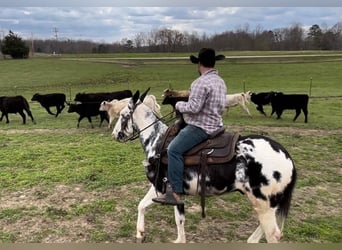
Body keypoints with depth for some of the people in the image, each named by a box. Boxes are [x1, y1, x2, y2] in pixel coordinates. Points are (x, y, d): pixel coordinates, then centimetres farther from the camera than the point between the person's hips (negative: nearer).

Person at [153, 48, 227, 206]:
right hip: (215, 124, 11)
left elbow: (193, 107, -24)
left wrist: (179, 105, -4)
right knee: (177, 138, 24)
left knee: (174, 150, -15)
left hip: (201, 127, -11)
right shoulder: (221, 81, 13)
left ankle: (176, 193, -17)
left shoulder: (201, 82, -18)